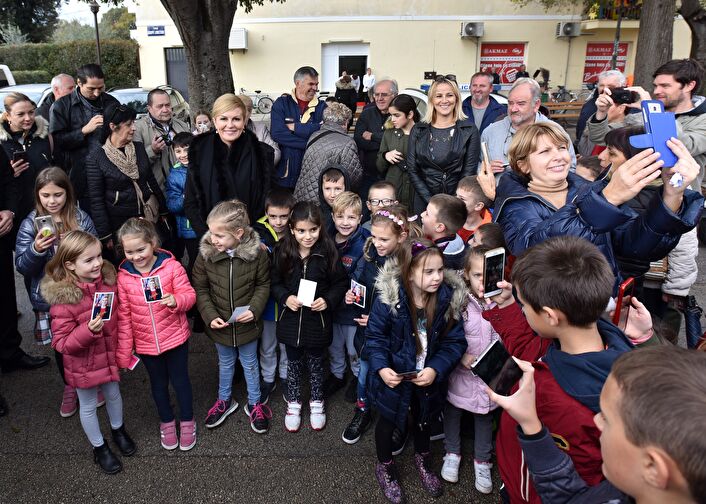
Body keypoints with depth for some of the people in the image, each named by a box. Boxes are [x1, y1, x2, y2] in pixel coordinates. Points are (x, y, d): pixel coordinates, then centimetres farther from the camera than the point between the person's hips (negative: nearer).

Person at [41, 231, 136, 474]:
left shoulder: (108, 279, -13)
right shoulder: (62, 298, -28)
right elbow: (61, 343, -22)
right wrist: (89, 331, -38)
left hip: (110, 356, 5)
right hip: (83, 365, -4)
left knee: (114, 394, 26)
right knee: (88, 406, 18)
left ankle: (118, 430, 54)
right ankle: (99, 447, 42)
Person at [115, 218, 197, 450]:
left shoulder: (171, 266, -16)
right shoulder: (123, 276, -9)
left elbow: (189, 295, -11)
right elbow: (123, 316, -3)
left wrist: (175, 300, -35)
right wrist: (124, 351, -1)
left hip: (175, 338, -2)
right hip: (145, 343, 2)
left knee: (180, 380, 15)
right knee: (158, 383, 21)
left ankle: (187, 421, 38)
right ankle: (167, 422, 43)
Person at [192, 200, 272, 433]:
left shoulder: (257, 253, -21)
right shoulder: (206, 254, -17)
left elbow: (263, 285, -6)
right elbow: (200, 289, -6)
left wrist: (254, 309, -19)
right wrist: (210, 316, -15)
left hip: (247, 324, -1)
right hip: (220, 324, 1)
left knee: (250, 363, 20)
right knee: (225, 363, 24)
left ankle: (255, 404, 40)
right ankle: (224, 400, 48)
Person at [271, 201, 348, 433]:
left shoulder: (328, 251, -16)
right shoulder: (283, 251, -11)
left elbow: (341, 283, -5)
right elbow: (274, 282, 1)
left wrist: (328, 300, -20)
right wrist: (285, 298, -16)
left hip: (318, 320, -1)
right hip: (291, 320, 1)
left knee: (316, 362, 19)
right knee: (293, 362, 19)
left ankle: (317, 402, 41)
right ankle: (293, 403, 40)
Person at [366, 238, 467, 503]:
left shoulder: (448, 299, -18)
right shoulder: (388, 297, -26)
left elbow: (455, 342, -13)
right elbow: (375, 337, -17)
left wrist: (435, 369, -26)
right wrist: (381, 367, -31)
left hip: (428, 378, 3)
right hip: (395, 376, -3)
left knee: (423, 419, 30)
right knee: (388, 420, 21)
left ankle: (422, 458, 60)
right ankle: (385, 466, 50)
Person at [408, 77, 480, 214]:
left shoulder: (469, 130, -1)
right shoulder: (418, 130, 4)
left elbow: (469, 171, -5)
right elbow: (412, 170, 0)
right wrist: (432, 202, -11)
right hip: (424, 202, 2)